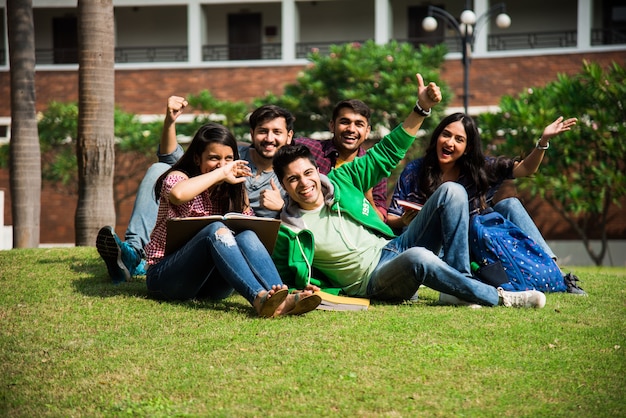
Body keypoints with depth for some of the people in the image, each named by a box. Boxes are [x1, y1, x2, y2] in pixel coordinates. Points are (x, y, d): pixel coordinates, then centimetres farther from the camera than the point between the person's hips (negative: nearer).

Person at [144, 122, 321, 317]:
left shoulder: (233, 191, 15)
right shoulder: (179, 177, -3)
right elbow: (177, 194, -29)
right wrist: (221, 173, -21)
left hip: (211, 285, 5)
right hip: (166, 275, -5)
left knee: (246, 236, -25)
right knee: (216, 230, -32)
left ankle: (284, 298, -49)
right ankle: (260, 298, -53)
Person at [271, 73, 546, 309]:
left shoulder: (340, 181, 7)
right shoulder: (291, 233, -6)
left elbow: (385, 155, 14)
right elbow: (283, 285, 4)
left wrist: (422, 109, 8)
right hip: (372, 281, -7)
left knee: (451, 192, -7)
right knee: (417, 257, -41)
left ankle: (459, 284, -16)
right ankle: (498, 298, -29)